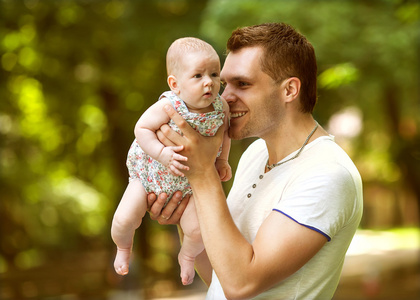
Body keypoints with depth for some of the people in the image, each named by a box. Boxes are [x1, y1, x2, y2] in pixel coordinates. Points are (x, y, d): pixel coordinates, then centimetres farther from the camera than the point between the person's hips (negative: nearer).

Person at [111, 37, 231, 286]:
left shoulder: (221, 106, -17)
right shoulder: (168, 106, -31)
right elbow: (142, 128, -24)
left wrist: (222, 160, -1)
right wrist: (162, 154, -36)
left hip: (190, 181, 2)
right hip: (150, 172, -2)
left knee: (198, 230, -9)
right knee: (124, 220, -6)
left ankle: (187, 255, 30)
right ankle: (124, 247, 32)